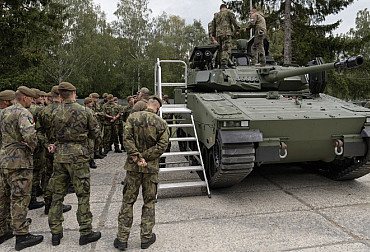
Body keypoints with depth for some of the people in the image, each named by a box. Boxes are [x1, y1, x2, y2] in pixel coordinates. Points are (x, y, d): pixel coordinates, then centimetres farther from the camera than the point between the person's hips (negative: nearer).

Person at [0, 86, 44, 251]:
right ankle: (21, 236, 3)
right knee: (20, 198, -4)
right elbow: (30, 134, -30)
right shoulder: (23, 112, -14)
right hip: (19, 160, -9)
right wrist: (32, 147, -13)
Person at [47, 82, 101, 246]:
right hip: (78, 155, -3)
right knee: (83, 195, 5)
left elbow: (55, 133, 8)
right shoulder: (84, 111, -6)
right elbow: (95, 133, 2)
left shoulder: (55, 113, 2)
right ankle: (86, 233, 12)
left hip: (59, 155, 4)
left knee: (57, 194, 13)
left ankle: (56, 233, 23)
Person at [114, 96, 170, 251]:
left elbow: (127, 139, -11)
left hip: (133, 166, 1)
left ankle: (122, 239, 16)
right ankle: (146, 238, 20)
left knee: (127, 201, 11)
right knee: (149, 203, 13)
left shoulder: (132, 118, -2)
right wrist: (144, 157, -9)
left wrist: (136, 157, -11)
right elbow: (162, 146, -10)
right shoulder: (161, 123, -3)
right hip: (151, 168, 0)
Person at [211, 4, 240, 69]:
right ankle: (224, 63, -28)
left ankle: (221, 64, 8)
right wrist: (237, 29, 3)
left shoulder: (216, 15, 24)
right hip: (227, 33, -5)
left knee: (221, 50, 10)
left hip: (218, 34, 5)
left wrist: (213, 37, 23)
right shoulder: (228, 12, 10)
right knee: (226, 49, -14)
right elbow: (234, 21, -1)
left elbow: (213, 27, 22)